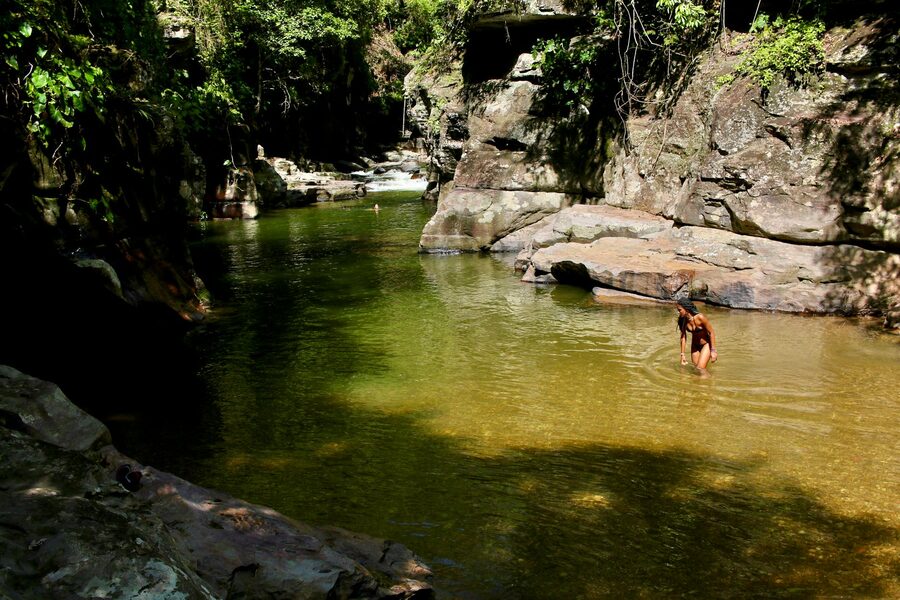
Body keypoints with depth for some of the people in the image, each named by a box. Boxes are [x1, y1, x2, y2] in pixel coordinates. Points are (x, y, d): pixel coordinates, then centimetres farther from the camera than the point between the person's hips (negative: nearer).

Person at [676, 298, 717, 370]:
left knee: (700, 369, -13)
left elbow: (711, 333, -20)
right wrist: (682, 354, -4)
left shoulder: (700, 317, -29)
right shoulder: (683, 320, -14)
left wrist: (713, 350, -20)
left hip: (706, 344, -5)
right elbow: (683, 337, -4)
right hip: (695, 345, 5)